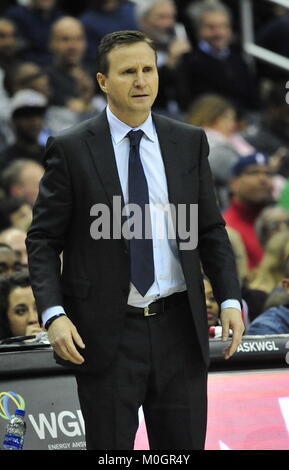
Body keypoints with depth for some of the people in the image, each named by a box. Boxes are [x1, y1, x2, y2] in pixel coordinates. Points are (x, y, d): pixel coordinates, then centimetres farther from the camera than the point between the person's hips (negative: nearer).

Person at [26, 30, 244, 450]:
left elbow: (211, 229, 11)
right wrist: (53, 314, -16)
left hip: (179, 328, 3)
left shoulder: (190, 143, 7)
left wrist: (230, 300, -2)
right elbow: (43, 239, -2)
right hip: (105, 333, -3)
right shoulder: (70, 149, -3)